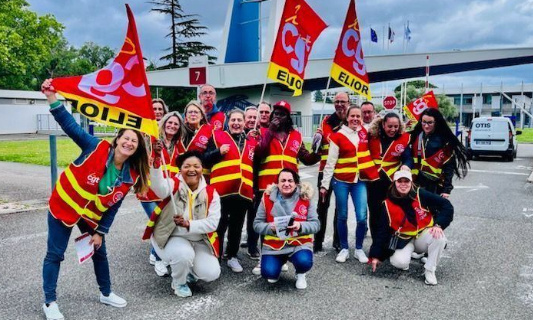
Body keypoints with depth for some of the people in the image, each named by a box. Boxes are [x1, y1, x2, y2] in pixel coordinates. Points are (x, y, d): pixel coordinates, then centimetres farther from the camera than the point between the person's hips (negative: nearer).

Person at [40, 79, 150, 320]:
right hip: (63, 207, -4)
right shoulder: (96, 148, -22)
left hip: (92, 217, 5)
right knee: (55, 255, 3)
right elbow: (71, 127, -28)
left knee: (99, 253, 15)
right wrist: (52, 99, -39)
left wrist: (100, 232, -3)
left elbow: (113, 207, -4)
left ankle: (106, 293, 35)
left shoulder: (130, 177, -11)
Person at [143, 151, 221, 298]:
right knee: (184, 254, -34)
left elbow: (213, 223, -12)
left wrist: (188, 224, -29)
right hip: (171, 238, -2)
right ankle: (179, 283, 2)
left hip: (199, 242, 3)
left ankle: (188, 270, 22)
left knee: (211, 273, -15)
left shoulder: (211, 193, -5)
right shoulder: (174, 185, -10)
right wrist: (156, 161, -51)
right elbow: (159, 188, -35)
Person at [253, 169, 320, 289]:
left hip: (299, 243, -1)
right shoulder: (268, 198, -6)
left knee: (304, 262, -30)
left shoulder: (305, 198, -7)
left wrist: (300, 226, -26)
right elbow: (257, 224, -2)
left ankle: (300, 275, 10)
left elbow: (315, 224, -7)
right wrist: (271, 227, -22)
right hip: (273, 245, 1)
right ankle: (280, 261, 21)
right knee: (268, 273, -18)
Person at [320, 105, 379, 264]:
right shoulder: (338, 136, -6)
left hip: (360, 181, 2)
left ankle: (359, 249, 15)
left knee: (362, 217, -4)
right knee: (342, 216, 7)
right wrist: (325, 184, -7)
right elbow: (330, 162, -6)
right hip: (341, 181, -2)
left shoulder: (365, 132, 4)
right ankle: (344, 248, 23)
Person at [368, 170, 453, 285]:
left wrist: (439, 224, -25)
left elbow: (447, 206, -11)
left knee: (439, 237, -30)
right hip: (403, 240, 0)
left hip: (424, 235, 1)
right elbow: (382, 231, -7)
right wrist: (376, 255, -9)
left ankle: (429, 270, -10)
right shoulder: (388, 205, -11)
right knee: (399, 262, -26)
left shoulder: (420, 195, -14)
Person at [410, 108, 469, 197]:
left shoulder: (445, 141, -7)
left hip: (436, 186, -4)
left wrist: (447, 189, -12)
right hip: (417, 184, 4)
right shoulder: (416, 136, 6)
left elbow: (449, 167, -8)